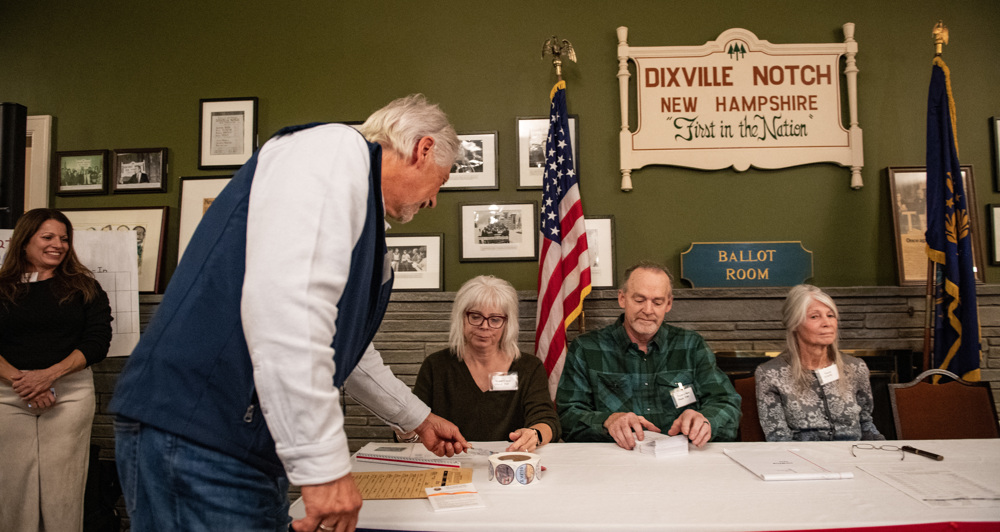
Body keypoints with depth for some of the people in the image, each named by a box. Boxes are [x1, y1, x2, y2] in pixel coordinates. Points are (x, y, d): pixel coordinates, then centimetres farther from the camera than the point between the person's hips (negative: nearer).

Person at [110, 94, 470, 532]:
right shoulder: (336, 148, -10)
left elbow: (348, 349, 33)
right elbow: (285, 305, -25)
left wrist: (419, 419, 41)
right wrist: (325, 464, -22)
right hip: (195, 443, -10)